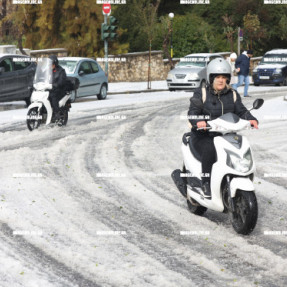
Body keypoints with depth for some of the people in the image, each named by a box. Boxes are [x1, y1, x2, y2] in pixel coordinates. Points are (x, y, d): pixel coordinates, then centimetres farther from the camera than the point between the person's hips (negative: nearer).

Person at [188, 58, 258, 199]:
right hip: (204, 136, -4)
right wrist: (198, 122, -32)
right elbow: (192, 112, -9)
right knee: (210, 150, -35)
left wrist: (251, 119, -16)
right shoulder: (201, 93, 2)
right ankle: (206, 184, -23)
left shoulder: (233, 95, 15)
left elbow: (241, 111, 6)